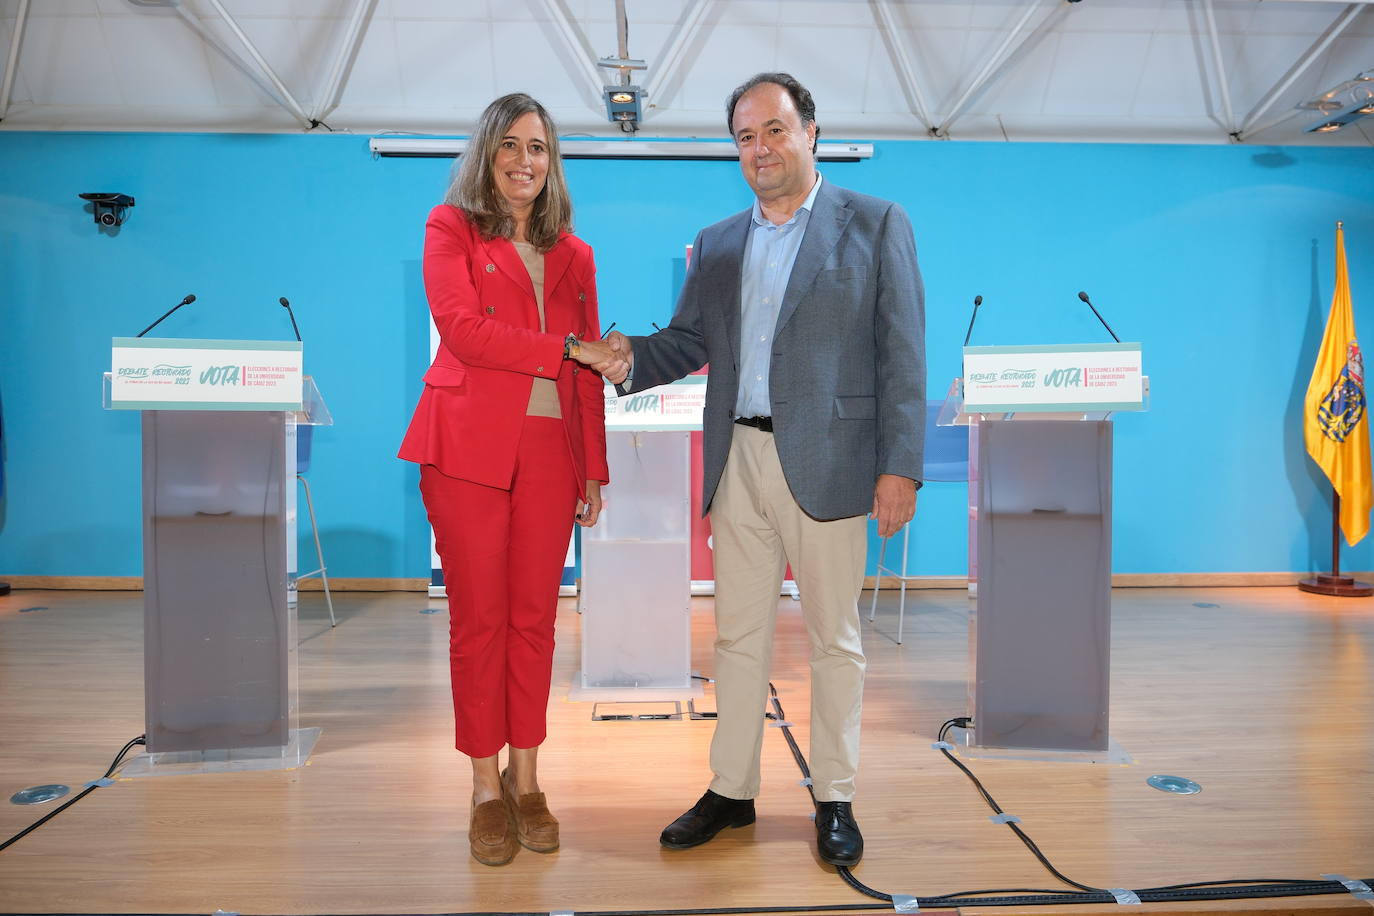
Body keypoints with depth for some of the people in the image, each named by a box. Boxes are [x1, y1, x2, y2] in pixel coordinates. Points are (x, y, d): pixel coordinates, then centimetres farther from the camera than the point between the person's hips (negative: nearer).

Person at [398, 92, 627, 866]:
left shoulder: (573, 255, 16)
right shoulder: (451, 227, 6)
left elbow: (589, 372, 13)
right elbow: (464, 329, -10)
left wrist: (594, 469, 9)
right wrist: (565, 348, -12)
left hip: (550, 447, 3)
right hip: (470, 445, -3)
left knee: (535, 619, 6)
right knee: (479, 619, 2)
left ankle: (526, 779, 21)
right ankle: (486, 787, 16)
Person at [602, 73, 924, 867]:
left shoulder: (877, 225, 1)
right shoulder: (716, 244, 15)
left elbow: (902, 354, -4)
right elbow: (687, 342, 13)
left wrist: (901, 467, -12)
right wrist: (632, 357, -9)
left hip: (827, 462, -4)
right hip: (738, 462, 4)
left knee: (835, 638, 7)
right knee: (739, 635, 11)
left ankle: (836, 799, 22)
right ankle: (731, 792, 25)